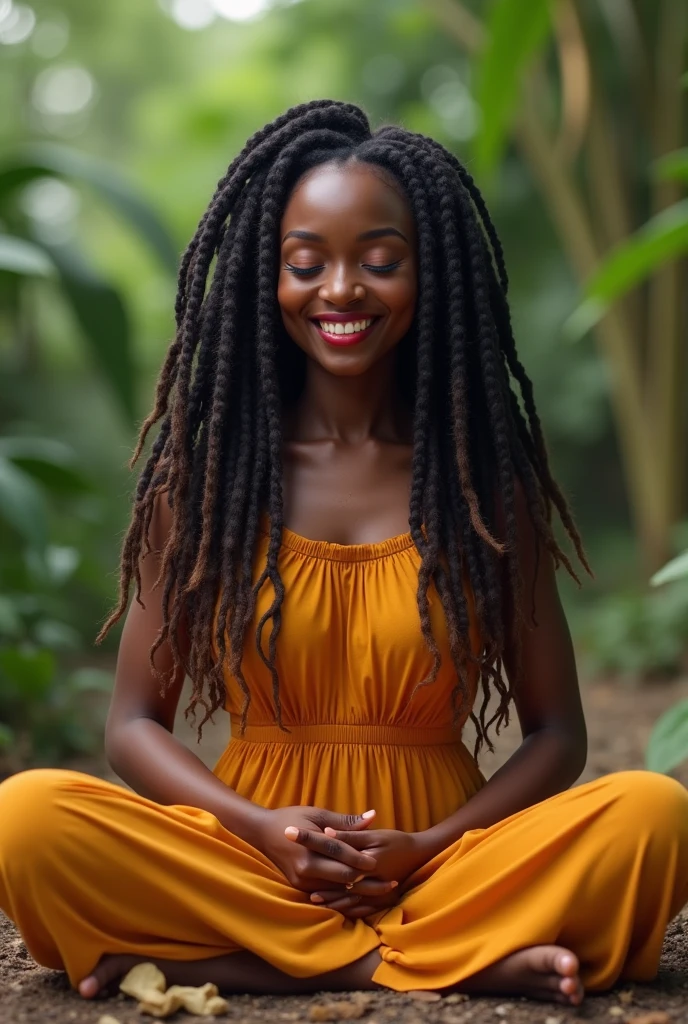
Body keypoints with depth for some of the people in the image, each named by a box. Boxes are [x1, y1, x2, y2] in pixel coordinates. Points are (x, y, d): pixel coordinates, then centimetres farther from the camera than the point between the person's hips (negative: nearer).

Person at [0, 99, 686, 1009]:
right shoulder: (205, 469, 4)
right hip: (253, 859, 1)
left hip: (443, 858, 0)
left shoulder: (486, 476, 4)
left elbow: (557, 733, 4)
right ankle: (470, 957, -22)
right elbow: (135, 722, 4)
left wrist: (430, 847, -14)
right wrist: (261, 830, -14)